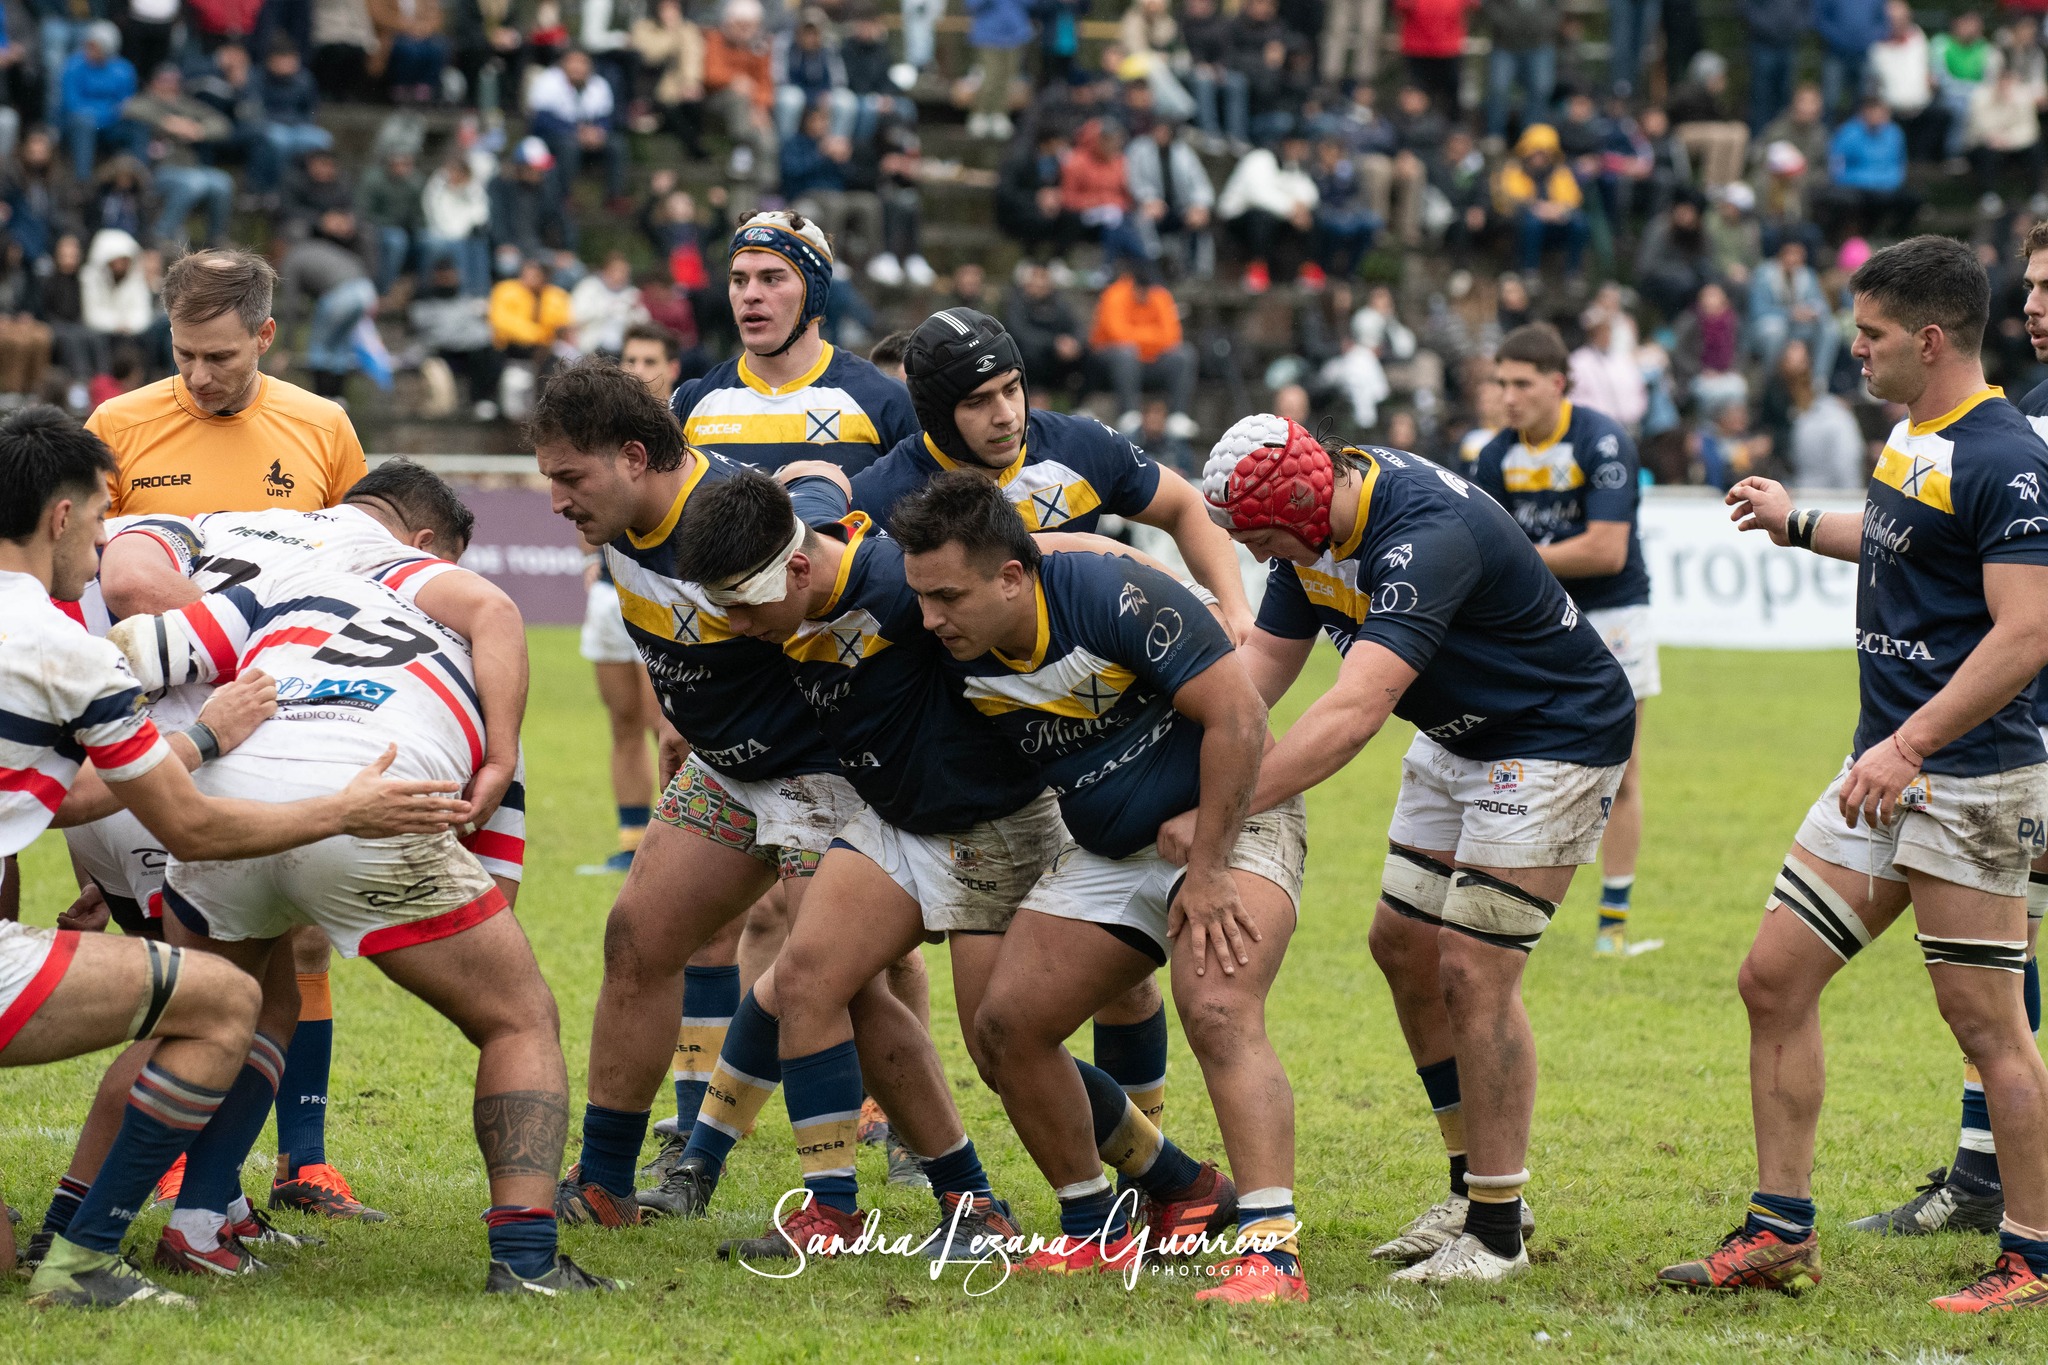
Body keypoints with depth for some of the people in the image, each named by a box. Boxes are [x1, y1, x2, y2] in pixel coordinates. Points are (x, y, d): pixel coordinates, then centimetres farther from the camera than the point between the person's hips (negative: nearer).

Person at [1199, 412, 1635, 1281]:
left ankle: (1497, 1231, -5)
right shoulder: (1315, 523, -8)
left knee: (1474, 972, -14)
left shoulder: (1427, 537, -36)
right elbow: (1264, 665, 0)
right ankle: (1474, 1187, 21)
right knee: (1403, 945, 10)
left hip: (1558, 743, -9)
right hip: (1459, 740, 9)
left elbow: (1354, 713, -44)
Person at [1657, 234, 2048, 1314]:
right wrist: (1797, 525, 37)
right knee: (1774, 979, 7)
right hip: (1886, 770, 10)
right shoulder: (1911, 438, 12)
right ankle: (1780, 1232, 14)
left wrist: (1908, 745, -28)